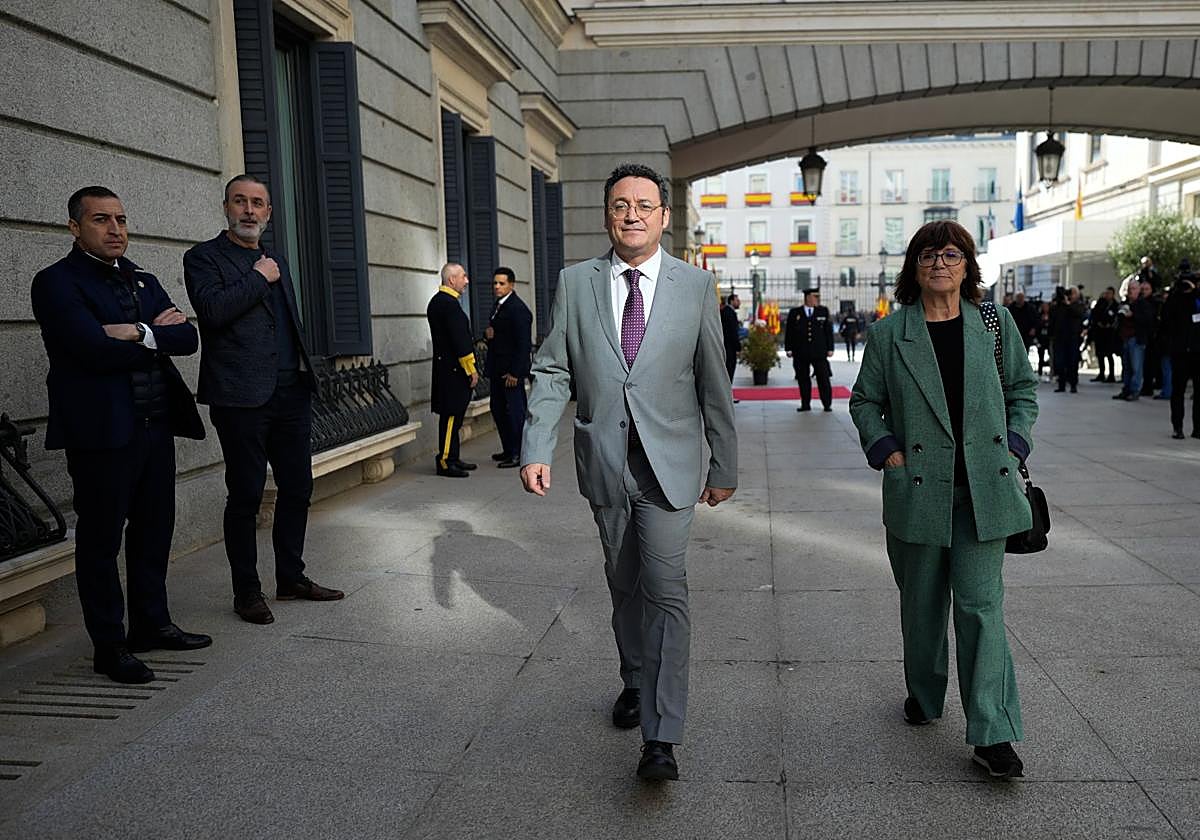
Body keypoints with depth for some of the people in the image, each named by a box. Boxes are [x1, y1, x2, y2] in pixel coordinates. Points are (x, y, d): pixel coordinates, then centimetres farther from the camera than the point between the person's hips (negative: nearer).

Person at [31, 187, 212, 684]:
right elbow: (96, 349, -19)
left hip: (156, 426, 7)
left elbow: (187, 338, 4)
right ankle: (109, 647, 14)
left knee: (154, 531, 15)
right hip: (102, 432, -7)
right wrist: (156, 337, -7)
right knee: (101, 540, 3)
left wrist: (138, 333, -13)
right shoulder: (56, 283, -5)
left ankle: (151, 624, 29)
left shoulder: (143, 281, 16)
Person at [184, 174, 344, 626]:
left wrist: (305, 378, 18)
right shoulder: (204, 257, 0)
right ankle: (246, 591, 14)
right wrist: (259, 279, -8)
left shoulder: (277, 261, 20)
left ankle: (291, 577, 25)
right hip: (241, 398, -6)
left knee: (297, 487, 11)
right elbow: (213, 309, -19)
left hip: (291, 394, 7)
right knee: (245, 496, 1)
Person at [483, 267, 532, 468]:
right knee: (498, 409, 14)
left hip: (511, 370, -10)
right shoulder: (498, 306, 15)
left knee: (515, 410, -3)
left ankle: (519, 454, 5)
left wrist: (514, 372, -22)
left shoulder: (518, 309, -15)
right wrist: (487, 333, -1)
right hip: (497, 369, 10)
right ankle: (508, 450, 25)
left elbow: (523, 343, -19)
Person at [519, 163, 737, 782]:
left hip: (668, 463, -2)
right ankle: (636, 681, 41)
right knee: (624, 586, 17)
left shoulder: (695, 286, -1)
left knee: (665, 592, -8)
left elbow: (714, 384, 2)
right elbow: (551, 372, 1)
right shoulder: (576, 283, 2)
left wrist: (724, 464, 5)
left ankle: (660, 739, -1)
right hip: (603, 462, 2)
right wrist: (536, 448, -10)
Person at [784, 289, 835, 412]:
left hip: (819, 352, 0)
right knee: (803, 380, 5)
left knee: (823, 379, 0)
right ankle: (805, 405, 14)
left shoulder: (823, 311, 8)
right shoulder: (794, 313, 5)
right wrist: (788, 349, 1)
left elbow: (829, 331, 7)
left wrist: (830, 348, 2)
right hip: (800, 353, 0)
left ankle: (827, 404, 7)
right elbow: (789, 332, 6)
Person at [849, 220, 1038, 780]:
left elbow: (1023, 388, 15)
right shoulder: (889, 334, 3)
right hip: (918, 489, 0)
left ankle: (991, 734, 4)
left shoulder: (996, 324, 6)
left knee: (980, 603, -3)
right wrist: (886, 450, -5)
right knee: (921, 603, 12)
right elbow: (865, 401, 9)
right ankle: (924, 698, 35)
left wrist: (1014, 444, 3)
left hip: (984, 487, 0)